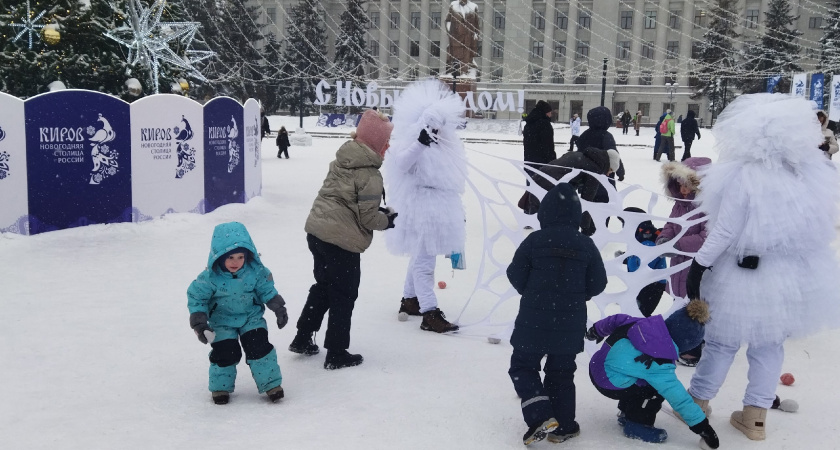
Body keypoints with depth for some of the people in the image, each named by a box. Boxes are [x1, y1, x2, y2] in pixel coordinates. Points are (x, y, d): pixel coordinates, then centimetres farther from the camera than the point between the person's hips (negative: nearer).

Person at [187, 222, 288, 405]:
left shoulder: (255, 271, -16)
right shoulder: (210, 277, -22)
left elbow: (267, 290, 0)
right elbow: (196, 298, -11)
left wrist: (279, 308, -1)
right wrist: (199, 323, -15)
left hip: (251, 317, 1)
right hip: (222, 321, -1)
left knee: (259, 347, -8)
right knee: (225, 352, -5)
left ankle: (271, 383, 6)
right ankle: (221, 387, 18)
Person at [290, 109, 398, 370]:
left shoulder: (341, 161, 8)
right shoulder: (370, 175, -16)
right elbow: (367, 216, -16)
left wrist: (380, 213, 17)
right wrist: (387, 221, 5)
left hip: (317, 231, 8)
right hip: (341, 241, -8)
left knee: (323, 286, 24)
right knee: (344, 296, 7)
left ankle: (303, 339, 33)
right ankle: (336, 354, 17)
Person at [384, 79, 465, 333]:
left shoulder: (443, 147, 12)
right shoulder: (411, 144, -13)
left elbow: (449, 182, 20)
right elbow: (402, 164, -33)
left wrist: (456, 212, 25)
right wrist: (420, 143, -48)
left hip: (438, 211, 9)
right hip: (420, 211, -9)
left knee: (420, 257, 19)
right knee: (424, 260, -8)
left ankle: (409, 300, 34)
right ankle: (430, 314, -7)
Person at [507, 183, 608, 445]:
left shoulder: (534, 241, -10)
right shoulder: (586, 246, -2)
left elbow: (516, 276, -4)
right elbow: (598, 284, 2)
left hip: (534, 320, -3)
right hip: (570, 323, 3)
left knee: (522, 366, 11)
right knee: (561, 373, 16)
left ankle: (540, 417, -5)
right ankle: (563, 426, 20)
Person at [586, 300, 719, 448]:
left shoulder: (645, 324, -7)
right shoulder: (658, 363, -26)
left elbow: (618, 320, 10)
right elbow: (677, 396, -22)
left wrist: (597, 330, 29)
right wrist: (700, 424, -14)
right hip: (609, 384, -9)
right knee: (662, 385, -9)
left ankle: (627, 412, 32)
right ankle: (636, 424, 4)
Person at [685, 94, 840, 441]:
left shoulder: (743, 176, -23)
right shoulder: (812, 173, -7)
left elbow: (724, 232, -19)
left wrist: (697, 267, -10)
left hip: (744, 277, -4)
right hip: (795, 275, 5)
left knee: (722, 342, 12)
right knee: (770, 345, 17)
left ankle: (697, 404, 28)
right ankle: (755, 417, 27)